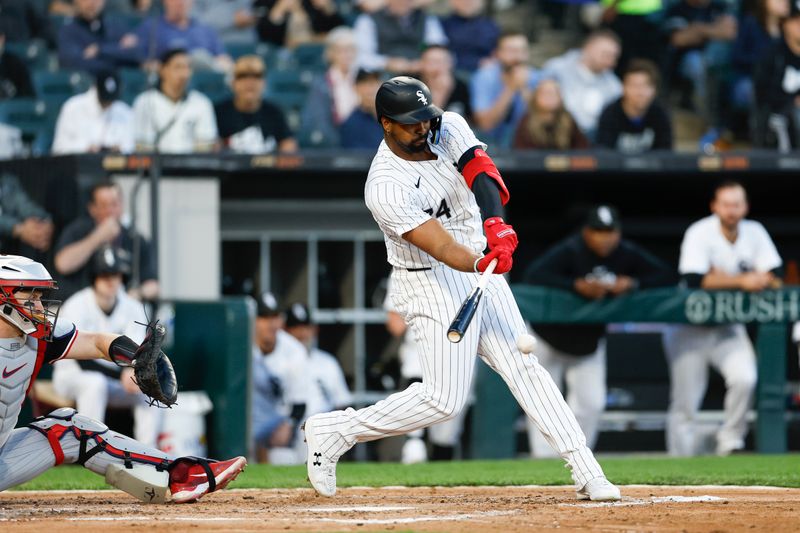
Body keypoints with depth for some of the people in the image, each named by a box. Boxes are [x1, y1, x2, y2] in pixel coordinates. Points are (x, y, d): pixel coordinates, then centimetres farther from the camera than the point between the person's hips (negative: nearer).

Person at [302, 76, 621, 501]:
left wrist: (496, 224, -42)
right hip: (433, 286, -6)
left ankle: (586, 472, 0)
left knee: (524, 367, 2)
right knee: (443, 399, -10)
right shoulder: (385, 188, -25)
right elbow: (442, 248, -33)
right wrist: (480, 263, -53)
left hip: (479, 266, 6)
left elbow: (480, 172, -23)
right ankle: (332, 431, 4)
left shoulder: (449, 129, -6)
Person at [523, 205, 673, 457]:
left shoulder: (627, 254, -12)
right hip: (549, 339, -4)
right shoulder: (569, 251, -27)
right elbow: (533, 275, -41)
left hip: (589, 342, 4)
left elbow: (665, 275, -9)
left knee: (591, 403, -2)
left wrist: (633, 283, -27)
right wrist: (577, 285, -48)